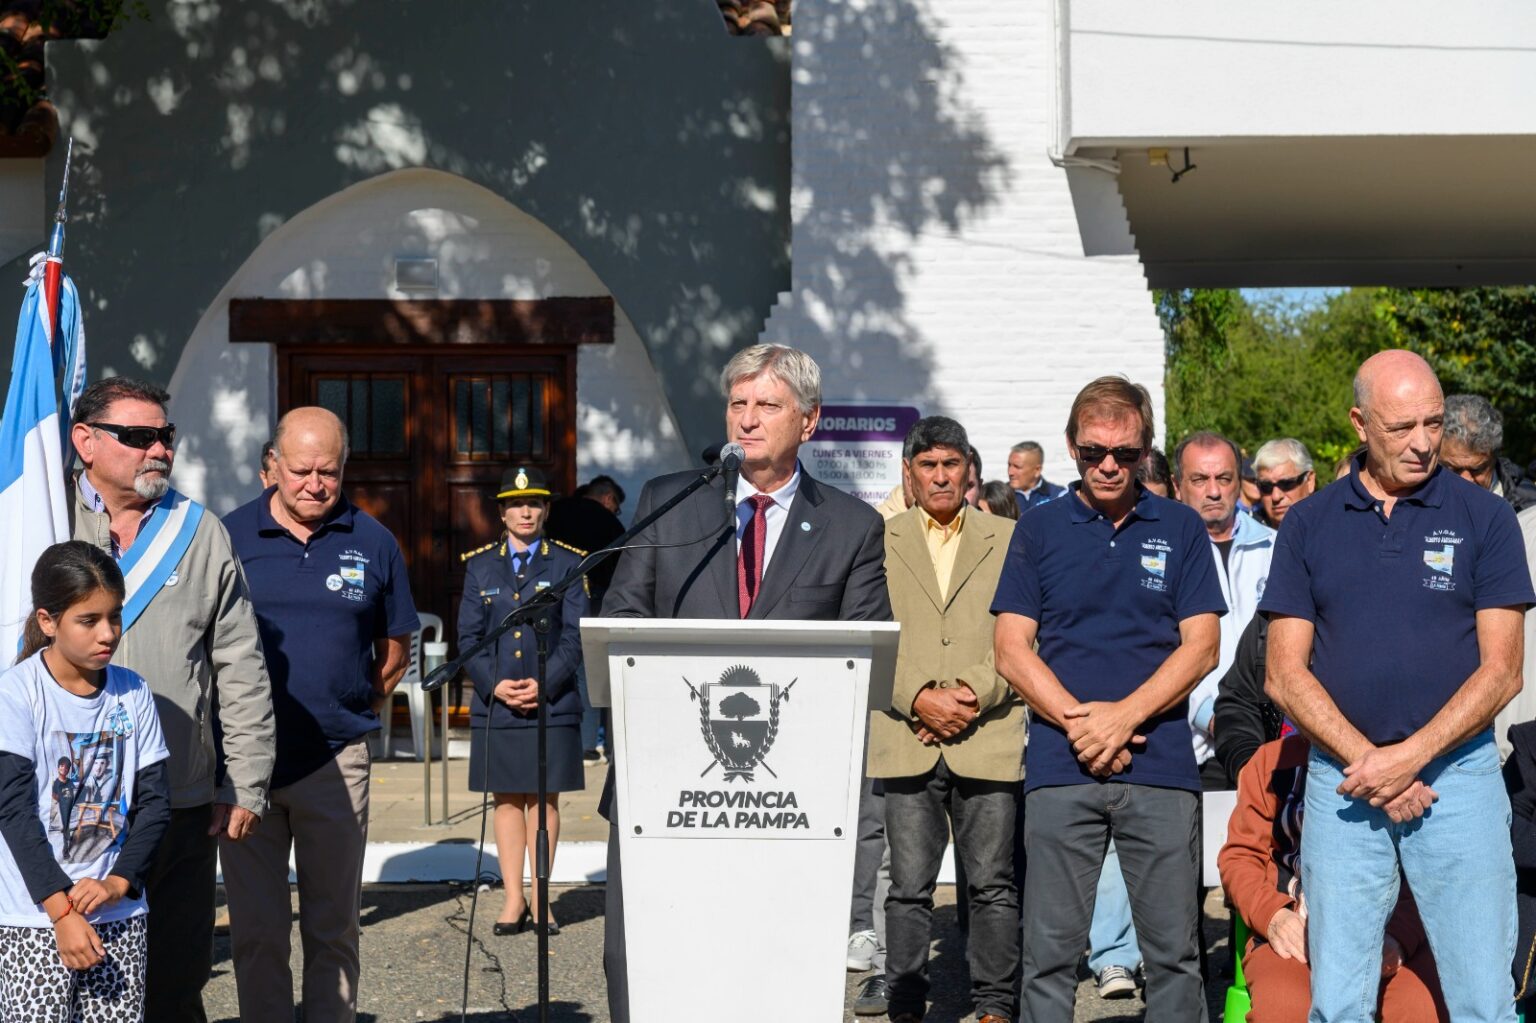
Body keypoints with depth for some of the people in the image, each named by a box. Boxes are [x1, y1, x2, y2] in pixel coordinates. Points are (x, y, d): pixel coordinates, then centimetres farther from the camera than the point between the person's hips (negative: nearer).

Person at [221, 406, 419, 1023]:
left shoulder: (371, 543, 5)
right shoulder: (230, 535, 2)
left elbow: (394, 646, 15)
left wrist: (357, 709, 6)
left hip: (336, 762, 0)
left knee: (333, 930, 8)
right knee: (255, 931, 6)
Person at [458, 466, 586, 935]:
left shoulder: (567, 564, 5)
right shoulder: (480, 566, 10)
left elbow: (574, 636, 0)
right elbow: (468, 637, 6)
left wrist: (543, 685, -13)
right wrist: (495, 685, -9)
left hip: (552, 702, -1)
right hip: (495, 704, 2)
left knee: (544, 798, 2)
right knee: (507, 799, 5)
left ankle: (539, 898, 9)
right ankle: (513, 899, 11)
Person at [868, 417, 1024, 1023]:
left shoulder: (1008, 540, 10)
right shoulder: (879, 541, 11)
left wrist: (973, 692, -9)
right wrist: (919, 697, -9)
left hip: (989, 739, 0)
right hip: (907, 741, 0)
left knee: (993, 884, 3)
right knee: (909, 887, 2)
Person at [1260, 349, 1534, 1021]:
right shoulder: (1308, 525, 7)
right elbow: (1285, 675, 3)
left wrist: (1411, 756, -13)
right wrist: (1368, 762, -9)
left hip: (1459, 775, -1)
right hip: (1342, 783, 2)